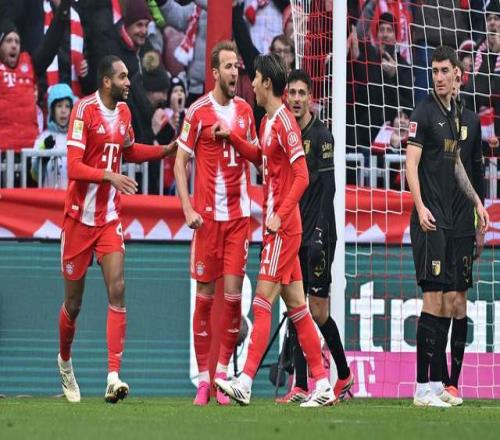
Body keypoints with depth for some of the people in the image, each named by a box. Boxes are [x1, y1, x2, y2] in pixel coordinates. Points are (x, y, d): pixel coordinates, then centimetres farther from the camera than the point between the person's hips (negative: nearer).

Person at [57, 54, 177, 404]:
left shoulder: (124, 111, 7)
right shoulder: (84, 111, -14)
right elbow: (73, 167, -19)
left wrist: (167, 150, 15)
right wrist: (109, 175, -33)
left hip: (110, 218, 5)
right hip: (79, 217, -5)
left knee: (117, 290, -13)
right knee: (73, 302, 6)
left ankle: (114, 377, -19)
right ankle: (65, 360, 35)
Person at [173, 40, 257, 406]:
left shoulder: (245, 111, 9)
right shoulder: (199, 111, -3)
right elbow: (180, 161, -1)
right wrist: (188, 209, -9)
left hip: (239, 214, 3)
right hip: (207, 214, -3)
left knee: (233, 293, -3)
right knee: (205, 294, -1)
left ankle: (224, 374, 6)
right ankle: (203, 379, 5)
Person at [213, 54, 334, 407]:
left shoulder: (285, 123, -14)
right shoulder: (268, 121, 13)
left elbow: (302, 177, -19)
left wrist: (279, 215, -23)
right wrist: (231, 137, 24)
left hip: (283, 227, -9)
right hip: (277, 225, 9)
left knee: (263, 302, -11)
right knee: (296, 305, 8)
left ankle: (246, 383, -13)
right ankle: (323, 385, 10)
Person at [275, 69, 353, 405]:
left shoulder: (321, 136, -7)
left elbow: (327, 188, -13)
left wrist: (319, 234, -20)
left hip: (316, 237, -7)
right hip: (291, 237, 7)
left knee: (318, 313, -6)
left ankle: (344, 375, 10)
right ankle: (301, 387, 3)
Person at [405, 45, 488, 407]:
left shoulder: (455, 114, 16)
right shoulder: (425, 113, -8)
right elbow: (411, 163, -14)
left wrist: (476, 200, 26)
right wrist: (420, 207, -24)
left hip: (448, 218, 8)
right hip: (429, 219, -8)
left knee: (446, 301, 9)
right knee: (433, 296, -12)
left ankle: (438, 384, 13)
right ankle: (423, 387, -11)